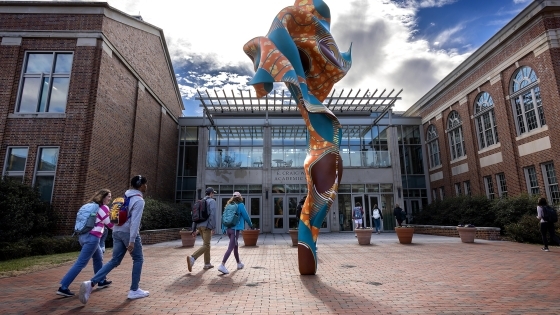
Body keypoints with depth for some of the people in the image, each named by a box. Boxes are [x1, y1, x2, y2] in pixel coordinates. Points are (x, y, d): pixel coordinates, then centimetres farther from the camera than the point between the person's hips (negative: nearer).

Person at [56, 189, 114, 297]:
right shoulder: (104, 208, -8)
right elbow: (111, 224, -7)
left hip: (84, 235, 10)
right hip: (92, 237, -10)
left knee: (98, 258, 23)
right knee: (80, 263, -7)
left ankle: (101, 281, 33)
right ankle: (63, 287, -8)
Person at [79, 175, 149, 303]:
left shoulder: (125, 197, 14)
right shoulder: (139, 200, -12)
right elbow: (135, 221, -20)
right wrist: (132, 241, -21)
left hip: (117, 232, 8)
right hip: (128, 233, -8)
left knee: (114, 261, 10)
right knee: (138, 259, 8)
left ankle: (91, 283, -6)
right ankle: (134, 290, 13)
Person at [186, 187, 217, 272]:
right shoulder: (212, 201, -4)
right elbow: (212, 214, -16)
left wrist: (194, 230, 16)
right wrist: (213, 228, -17)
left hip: (199, 226, 8)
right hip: (206, 226, -8)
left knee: (207, 243, 19)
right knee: (205, 246, -9)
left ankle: (207, 264, 21)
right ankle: (192, 258, -30)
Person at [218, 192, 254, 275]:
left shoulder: (229, 205, 10)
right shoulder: (240, 205, -5)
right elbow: (246, 217, -2)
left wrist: (223, 228, 14)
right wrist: (251, 225, 13)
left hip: (228, 229, 7)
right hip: (235, 229, -7)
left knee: (235, 246, 21)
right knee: (230, 248, -7)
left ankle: (239, 264, 35)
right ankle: (222, 265, -17)